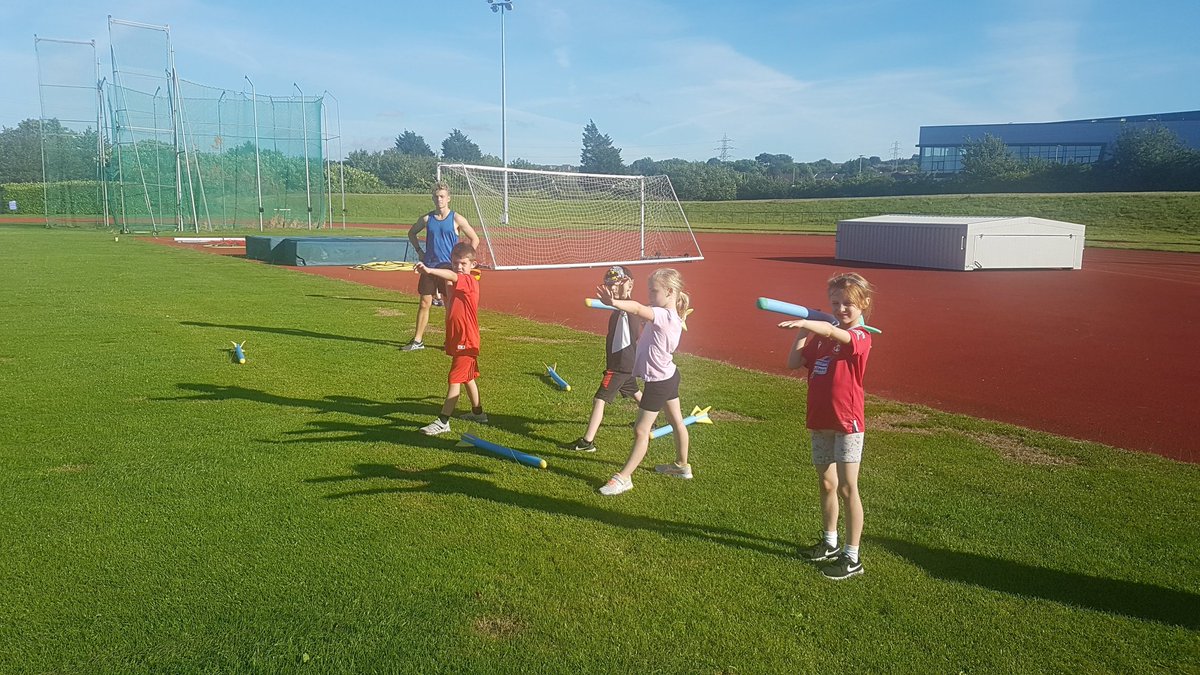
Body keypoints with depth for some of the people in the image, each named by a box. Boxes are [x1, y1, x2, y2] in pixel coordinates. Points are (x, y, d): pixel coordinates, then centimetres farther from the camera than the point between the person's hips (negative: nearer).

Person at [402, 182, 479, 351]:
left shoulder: (456, 219, -5)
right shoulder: (427, 219, 4)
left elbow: (475, 239, 0)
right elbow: (412, 233, 21)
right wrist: (419, 251, 9)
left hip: (449, 268, -3)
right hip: (429, 267, 3)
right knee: (424, 304, 5)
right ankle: (417, 341, 12)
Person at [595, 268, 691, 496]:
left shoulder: (664, 316, -29)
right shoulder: (671, 315, 2)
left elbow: (638, 309, -45)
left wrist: (613, 302, -59)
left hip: (658, 381, -10)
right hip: (669, 375, 10)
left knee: (641, 430, -2)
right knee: (677, 421, 23)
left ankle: (624, 478, 6)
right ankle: (682, 466, 41)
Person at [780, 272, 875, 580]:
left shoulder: (861, 337, -14)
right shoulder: (820, 337, 8)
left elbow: (833, 332, -35)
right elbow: (793, 363, 2)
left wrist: (803, 322, -45)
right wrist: (803, 332, -2)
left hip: (847, 422, -7)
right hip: (819, 421, 7)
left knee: (847, 488, -2)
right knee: (826, 484, 18)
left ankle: (852, 558, 8)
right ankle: (829, 543, 34)